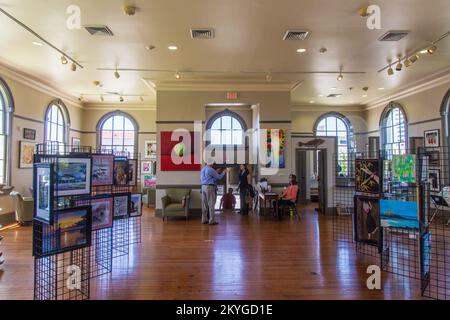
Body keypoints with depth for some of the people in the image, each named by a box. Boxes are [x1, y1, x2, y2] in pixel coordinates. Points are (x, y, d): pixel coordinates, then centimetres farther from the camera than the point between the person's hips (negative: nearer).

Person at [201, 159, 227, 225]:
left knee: (204, 204, 10)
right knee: (211, 204, -4)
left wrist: (216, 172, 22)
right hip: (210, 187, -8)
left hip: (203, 187, 8)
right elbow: (219, 177, -7)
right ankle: (212, 220, -1)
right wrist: (223, 172, 10)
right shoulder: (211, 170, -12)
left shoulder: (203, 169, 14)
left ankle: (204, 219, 15)